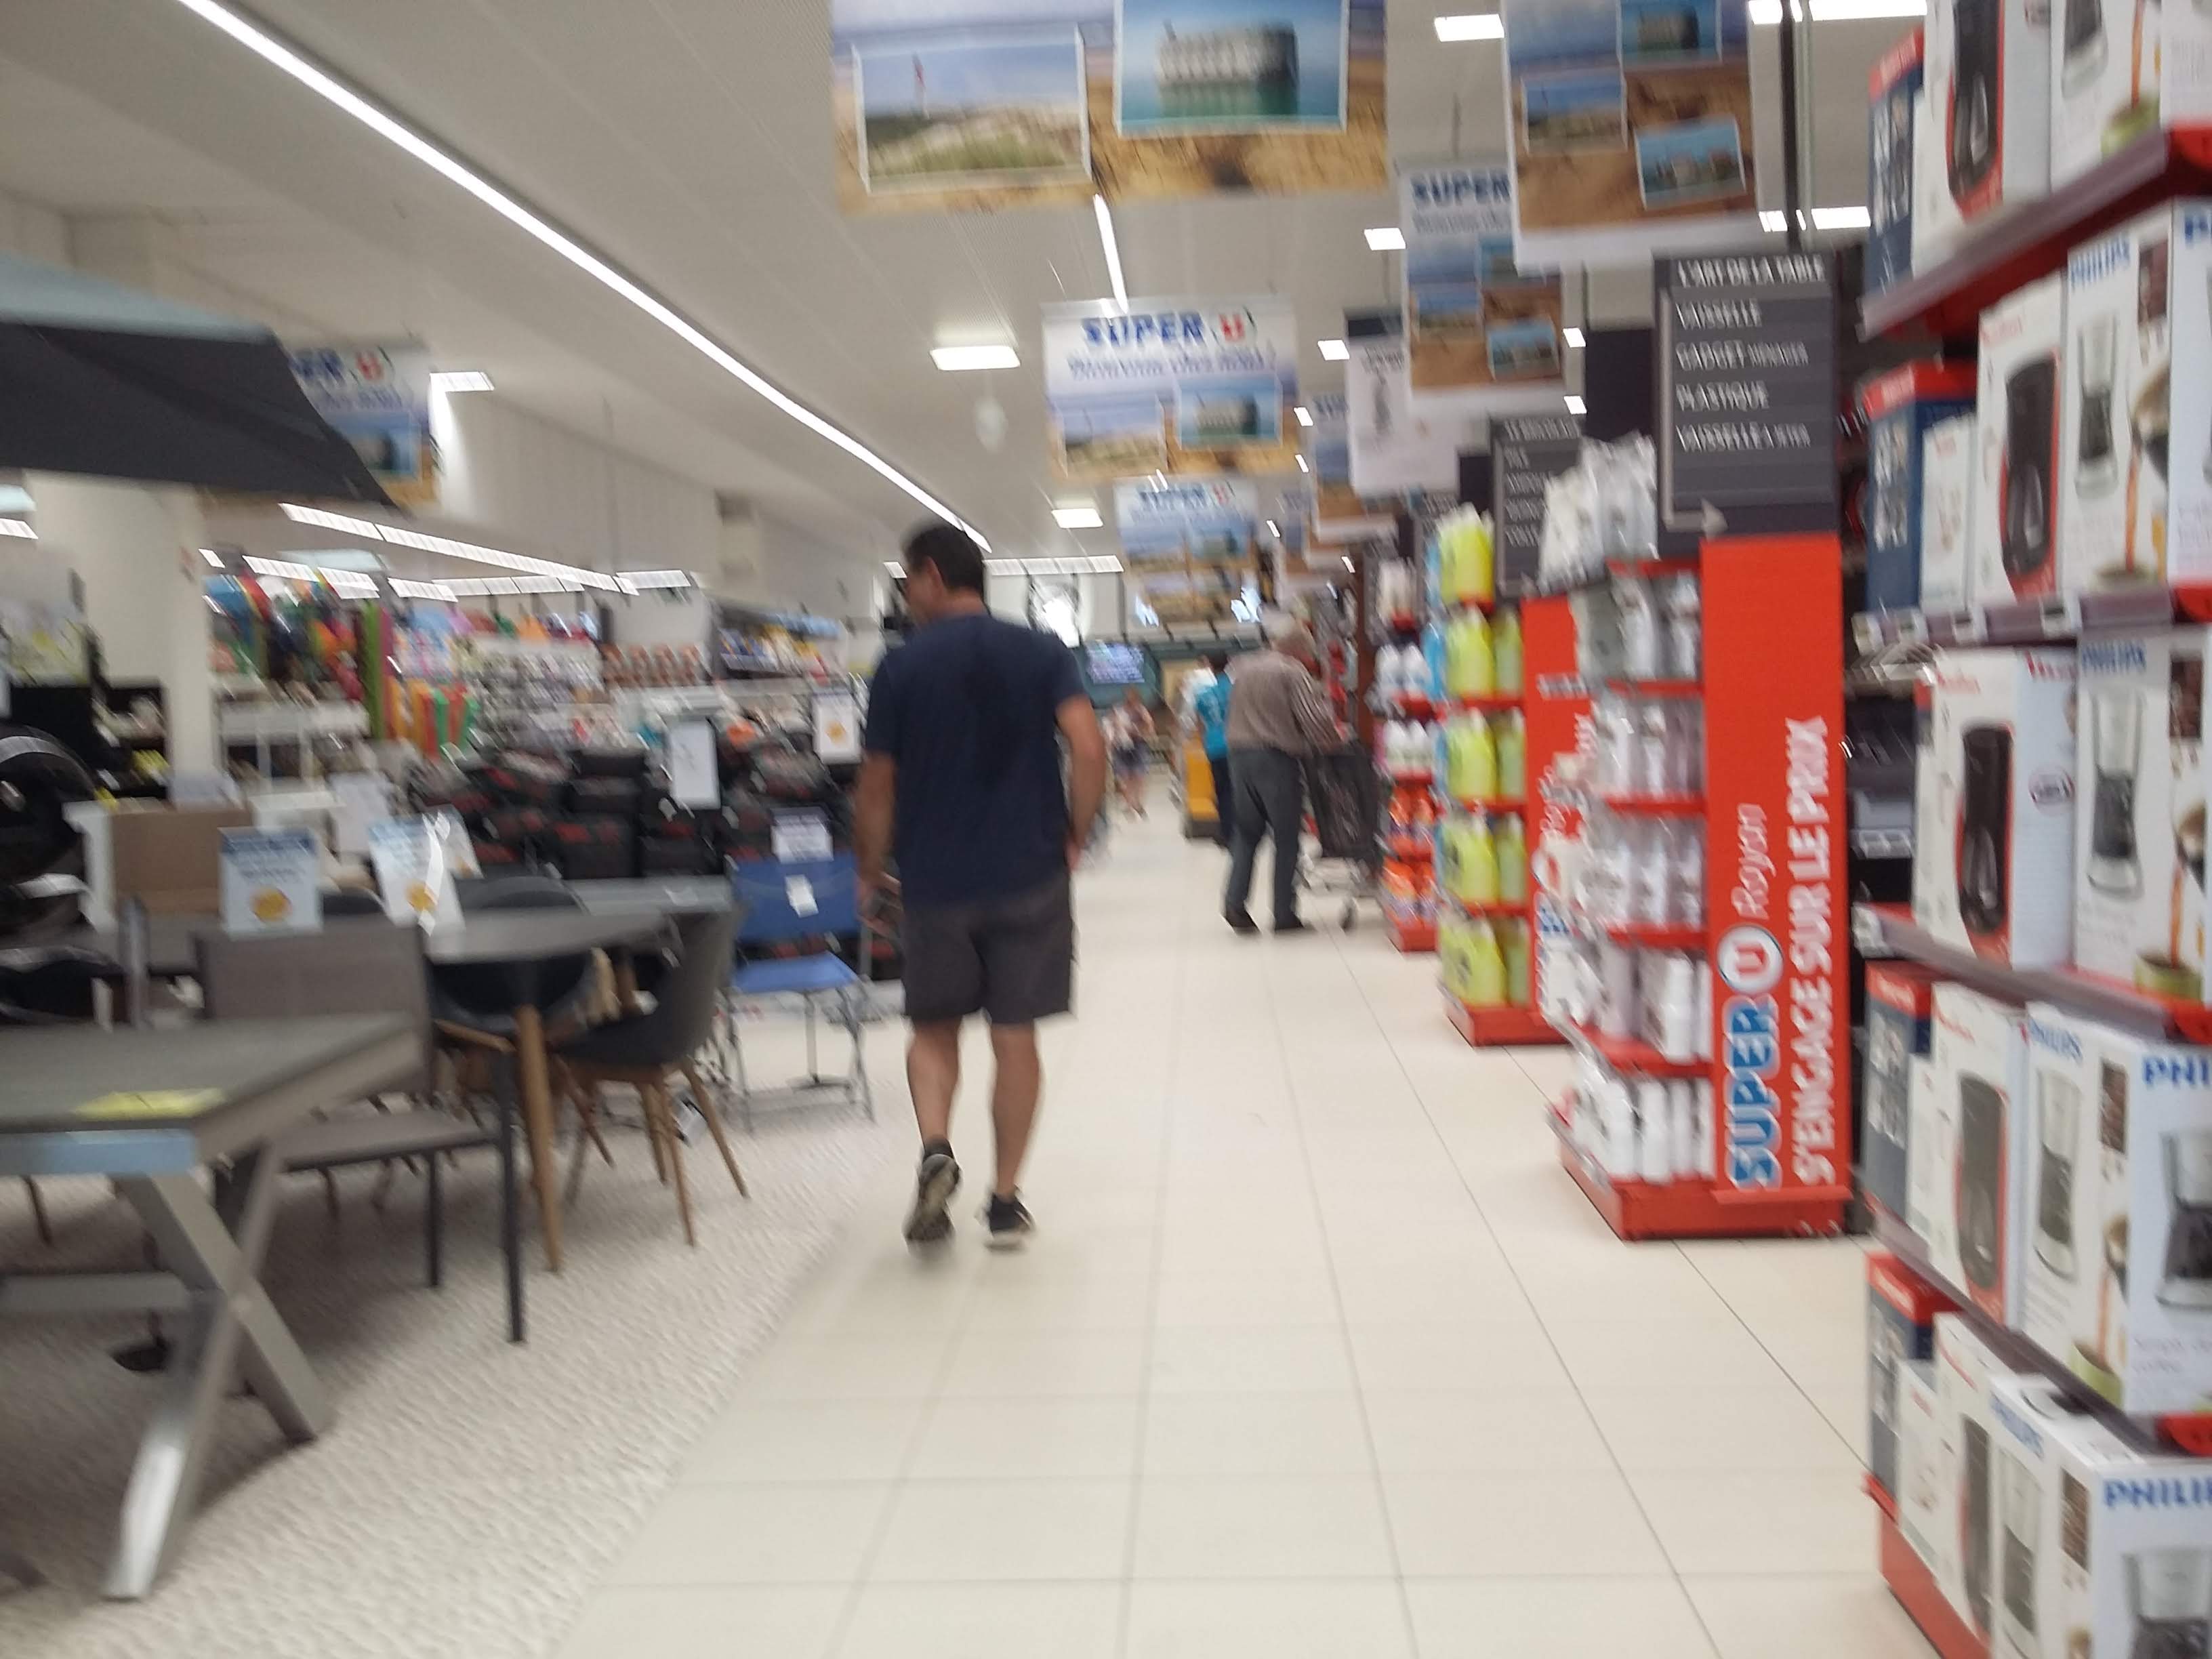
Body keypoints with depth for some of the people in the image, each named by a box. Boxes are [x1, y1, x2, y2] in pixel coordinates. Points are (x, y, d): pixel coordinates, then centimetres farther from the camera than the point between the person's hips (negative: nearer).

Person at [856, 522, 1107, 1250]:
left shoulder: (901, 667, -1)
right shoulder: (1043, 653, 1)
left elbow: (878, 787, 2)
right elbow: (1089, 749, -12)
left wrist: (870, 872, 15)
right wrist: (1074, 836, 1)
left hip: (935, 881, 0)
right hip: (1030, 875, 1)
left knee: (934, 1027, 17)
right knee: (1015, 1036, 8)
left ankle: (935, 1150, -6)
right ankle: (1005, 1201, 13)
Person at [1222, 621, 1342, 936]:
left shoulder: (1243, 670, 15)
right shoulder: (1293, 673, -8)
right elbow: (1315, 719, -15)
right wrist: (1334, 742, -1)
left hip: (1239, 755, 6)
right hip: (1277, 759, -6)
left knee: (1248, 832, 14)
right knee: (1286, 839, 3)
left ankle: (1234, 901, -1)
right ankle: (1284, 916, 5)